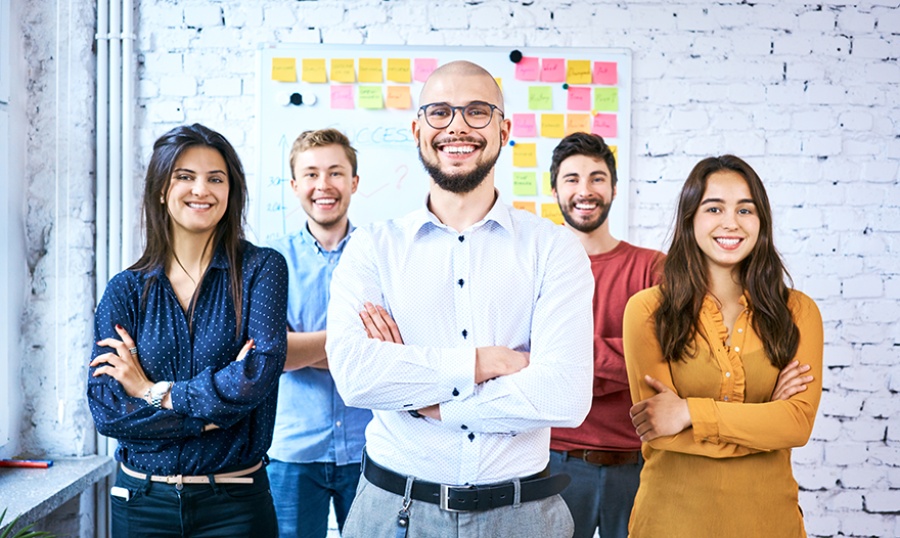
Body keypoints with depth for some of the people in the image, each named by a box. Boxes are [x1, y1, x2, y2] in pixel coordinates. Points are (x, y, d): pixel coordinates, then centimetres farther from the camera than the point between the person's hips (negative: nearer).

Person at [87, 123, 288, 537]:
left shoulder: (261, 268, -5)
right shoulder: (126, 290, 0)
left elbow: (262, 370, -18)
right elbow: (105, 408, -8)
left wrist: (154, 393, -12)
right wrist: (214, 412, -16)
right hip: (142, 501, 2)